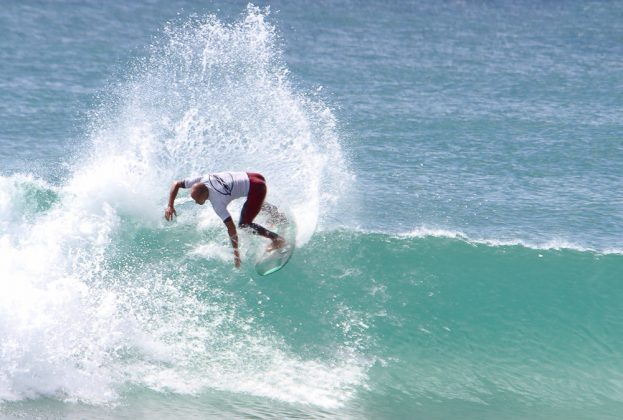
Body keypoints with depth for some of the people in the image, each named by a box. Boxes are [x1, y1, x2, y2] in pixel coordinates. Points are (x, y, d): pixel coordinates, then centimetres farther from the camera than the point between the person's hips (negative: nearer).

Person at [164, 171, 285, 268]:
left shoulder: (217, 202, -26)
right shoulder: (201, 180, -10)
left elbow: (231, 228, -25)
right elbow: (176, 184, 2)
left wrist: (236, 252, -21)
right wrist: (170, 206, -7)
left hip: (256, 188, -9)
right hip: (250, 176, 9)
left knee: (244, 224, -7)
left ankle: (277, 239, 0)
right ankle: (275, 213, 59)